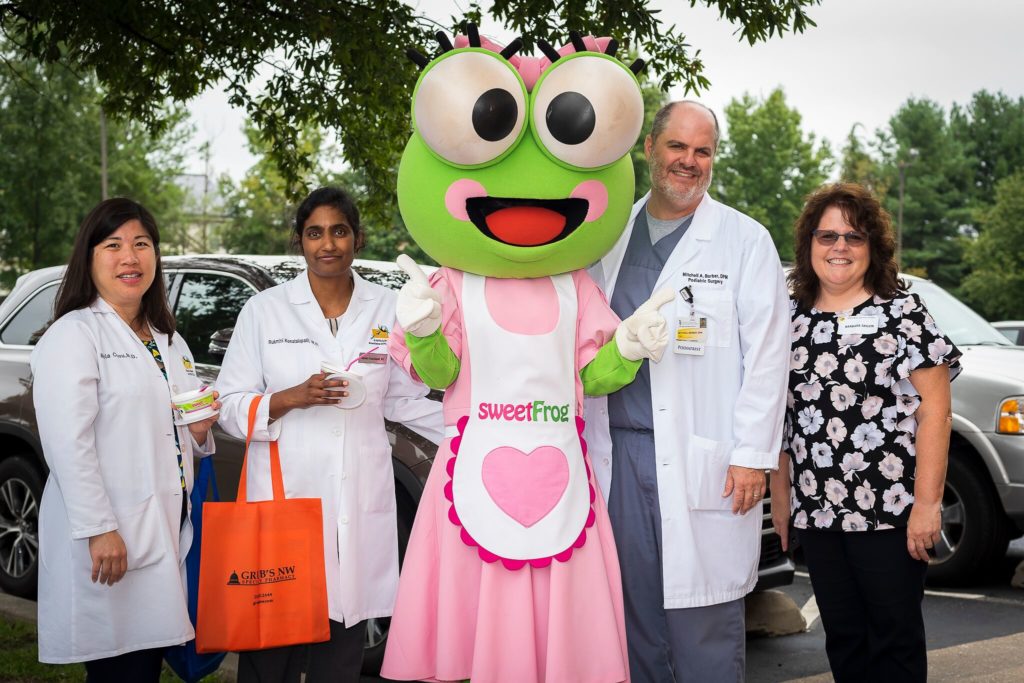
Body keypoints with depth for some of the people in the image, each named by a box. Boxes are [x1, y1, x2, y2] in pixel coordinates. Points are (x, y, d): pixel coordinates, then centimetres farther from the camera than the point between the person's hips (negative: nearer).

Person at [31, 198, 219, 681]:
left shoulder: (168, 341, 19)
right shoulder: (73, 335, -6)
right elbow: (68, 443, -16)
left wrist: (199, 432, 6)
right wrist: (98, 529, -23)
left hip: (168, 533, 7)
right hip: (108, 541, -7)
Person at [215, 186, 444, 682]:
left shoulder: (386, 310, 8)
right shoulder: (263, 310, 3)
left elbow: (403, 400, 15)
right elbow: (230, 406, 2)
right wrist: (294, 397, -15)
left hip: (359, 502, 2)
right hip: (285, 495, -1)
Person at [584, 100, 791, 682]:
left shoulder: (745, 241, 2)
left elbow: (766, 355, -3)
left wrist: (752, 455, -9)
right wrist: (586, 445, 11)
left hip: (703, 461, -4)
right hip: (621, 453, 4)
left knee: (704, 625, -2)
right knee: (637, 608, 9)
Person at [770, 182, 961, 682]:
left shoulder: (902, 312, -3)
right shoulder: (792, 319, 9)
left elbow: (934, 410, -8)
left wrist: (926, 504, -14)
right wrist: (781, 497, 11)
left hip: (890, 511, -4)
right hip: (817, 511, 4)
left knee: (895, 639, 3)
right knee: (843, 639, 11)